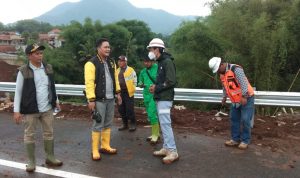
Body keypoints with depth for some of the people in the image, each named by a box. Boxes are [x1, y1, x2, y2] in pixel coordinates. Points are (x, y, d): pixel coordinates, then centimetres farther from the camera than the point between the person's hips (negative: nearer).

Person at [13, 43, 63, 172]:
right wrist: (16, 111, -8)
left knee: (49, 133, 13)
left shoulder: (48, 68, 3)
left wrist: (56, 101, 14)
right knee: (29, 135, 8)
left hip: (47, 108, 4)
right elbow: (18, 92, -6)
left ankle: (50, 157, 28)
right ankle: (31, 161, 24)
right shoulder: (23, 71, -10)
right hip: (30, 109, -4)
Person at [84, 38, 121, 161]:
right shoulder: (91, 63, -11)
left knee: (108, 124, 14)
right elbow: (89, 83, -16)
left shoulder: (111, 62, 12)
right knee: (98, 125, -1)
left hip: (110, 99, 7)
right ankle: (95, 150, 11)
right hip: (99, 100, -7)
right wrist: (91, 99, -20)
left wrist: (118, 92, 16)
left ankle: (105, 146, 27)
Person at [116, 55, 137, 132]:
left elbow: (134, 81, -3)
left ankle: (133, 124, 12)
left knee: (130, 109, -4)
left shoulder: (131, 70, -5)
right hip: (120, 93, 6)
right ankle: (125, 124, 25)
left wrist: (131, 89, -4)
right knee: (121, 109, 11)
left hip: (128, 93, -6)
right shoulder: (117, 71, 13)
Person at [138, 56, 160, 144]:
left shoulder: (158, 68, -6)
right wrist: (141, 84, -2)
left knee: (152, 114, -13)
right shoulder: (143, 71, 13)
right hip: (146, 95, 7)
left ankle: (155, 135, -1)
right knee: (151, 115, 13)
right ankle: (156, 133, 26)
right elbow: (140, 82, 21)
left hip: (154, 95, -7)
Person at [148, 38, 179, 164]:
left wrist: (156, 88, -13)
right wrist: (155, 86, 4)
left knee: (165, 123, -10)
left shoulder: (167, 61, -13)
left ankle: (173, 152, -4)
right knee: (163, 124, 12)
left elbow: (171, 81, -21)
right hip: (160, 98, 10)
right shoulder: (160, 62, 17)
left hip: (165, 98, -10)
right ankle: (166, 148, 20)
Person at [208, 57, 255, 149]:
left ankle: (245, 141, 6)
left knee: (245, 120, -7)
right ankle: (235, 139, 20)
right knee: (234, 119, 10)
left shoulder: (236, 69, -21)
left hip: (246, 99, -8)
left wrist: (244, 97, -28)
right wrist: (224, 97, 16)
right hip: (235, 100, 8)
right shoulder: (222, 74, 5)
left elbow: (244, 83, -26)